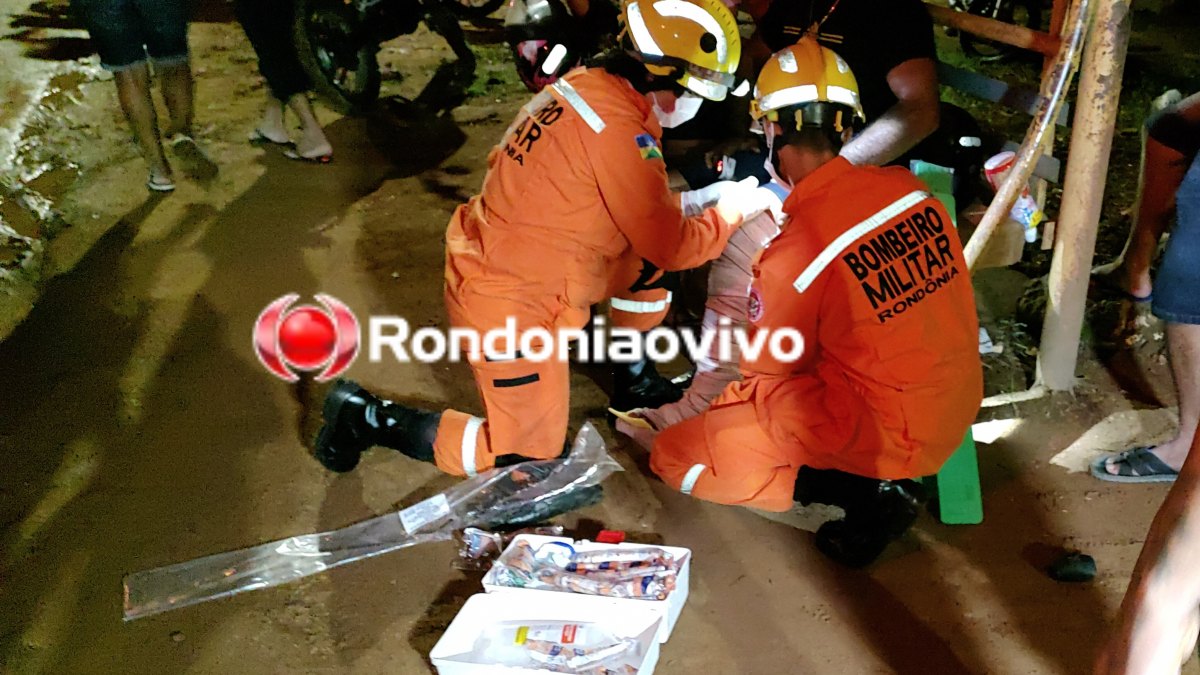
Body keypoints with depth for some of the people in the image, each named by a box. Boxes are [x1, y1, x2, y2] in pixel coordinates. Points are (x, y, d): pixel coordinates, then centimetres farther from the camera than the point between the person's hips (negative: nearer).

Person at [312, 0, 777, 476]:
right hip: (511, 306, -9)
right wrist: (735, 209, -2)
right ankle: (368, 418, 8)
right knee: (529, 454, 5)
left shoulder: (587, 86, 0)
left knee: (646, 262, 14)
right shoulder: (618, 129, -26)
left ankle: (635, 380, 30)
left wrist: (695, 201, 8)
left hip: (493, 267, 9)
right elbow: (673, 246, -17)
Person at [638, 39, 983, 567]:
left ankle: (864, 490, -4)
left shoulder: (795, 252, -23)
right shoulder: (907, 186, -7)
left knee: (674, 456, 1)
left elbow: (769, 366, -6)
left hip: (880, 431, -7)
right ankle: (884, 478, 14)